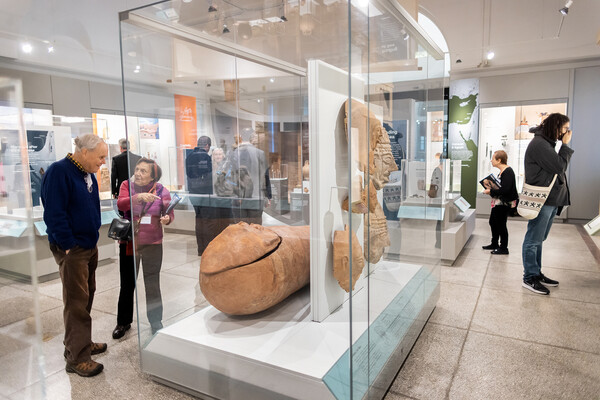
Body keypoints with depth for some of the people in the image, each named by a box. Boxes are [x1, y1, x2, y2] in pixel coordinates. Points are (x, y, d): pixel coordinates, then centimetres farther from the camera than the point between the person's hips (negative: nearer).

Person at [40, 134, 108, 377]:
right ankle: (77, 358, 5)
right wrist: (68, 245, -19)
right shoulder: (58, 172, -16)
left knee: (86, 297, 16)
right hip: (71, 249, -9)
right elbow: (54, 213, -21)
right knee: (77, 302, -4)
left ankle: (79, 343, 31)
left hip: (89, 246, 9)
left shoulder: (88, 174, 11)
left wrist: (93, 239, 13)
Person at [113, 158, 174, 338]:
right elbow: (120, 204, -19)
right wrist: (138, 197, -37)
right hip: (129, 242, 1)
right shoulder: (127, 185, -2)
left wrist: (166, 219, -25)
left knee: (152, 285, 8)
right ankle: (123, 322, 32)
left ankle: (156, 322, 26)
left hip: (152, 244, -1)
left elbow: (169, 214, -2)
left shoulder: (161, 191, -3)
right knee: (127, 285, 13)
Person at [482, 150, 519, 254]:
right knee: (493, 221, 17)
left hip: (505, 203, -10)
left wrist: (491, 191, -19)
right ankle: (494, 244, 33)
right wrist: (489, 184, 4)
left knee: (501, 224, 0)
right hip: (498, 202, 10)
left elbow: (505, 190, -27)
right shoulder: (502, 171, 11)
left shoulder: (508, 172, -19)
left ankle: (504, 248, 13)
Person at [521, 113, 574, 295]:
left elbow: (556, 169, 17)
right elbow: (560, 166, -15)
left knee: (538, 239, 15)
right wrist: (565, 145, -6)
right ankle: (530, 278, 5)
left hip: (550, 200, 10)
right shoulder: (539, 144, -14)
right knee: (533, 240, -3)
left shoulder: (547, 143, 18)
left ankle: (536, 274, 25)